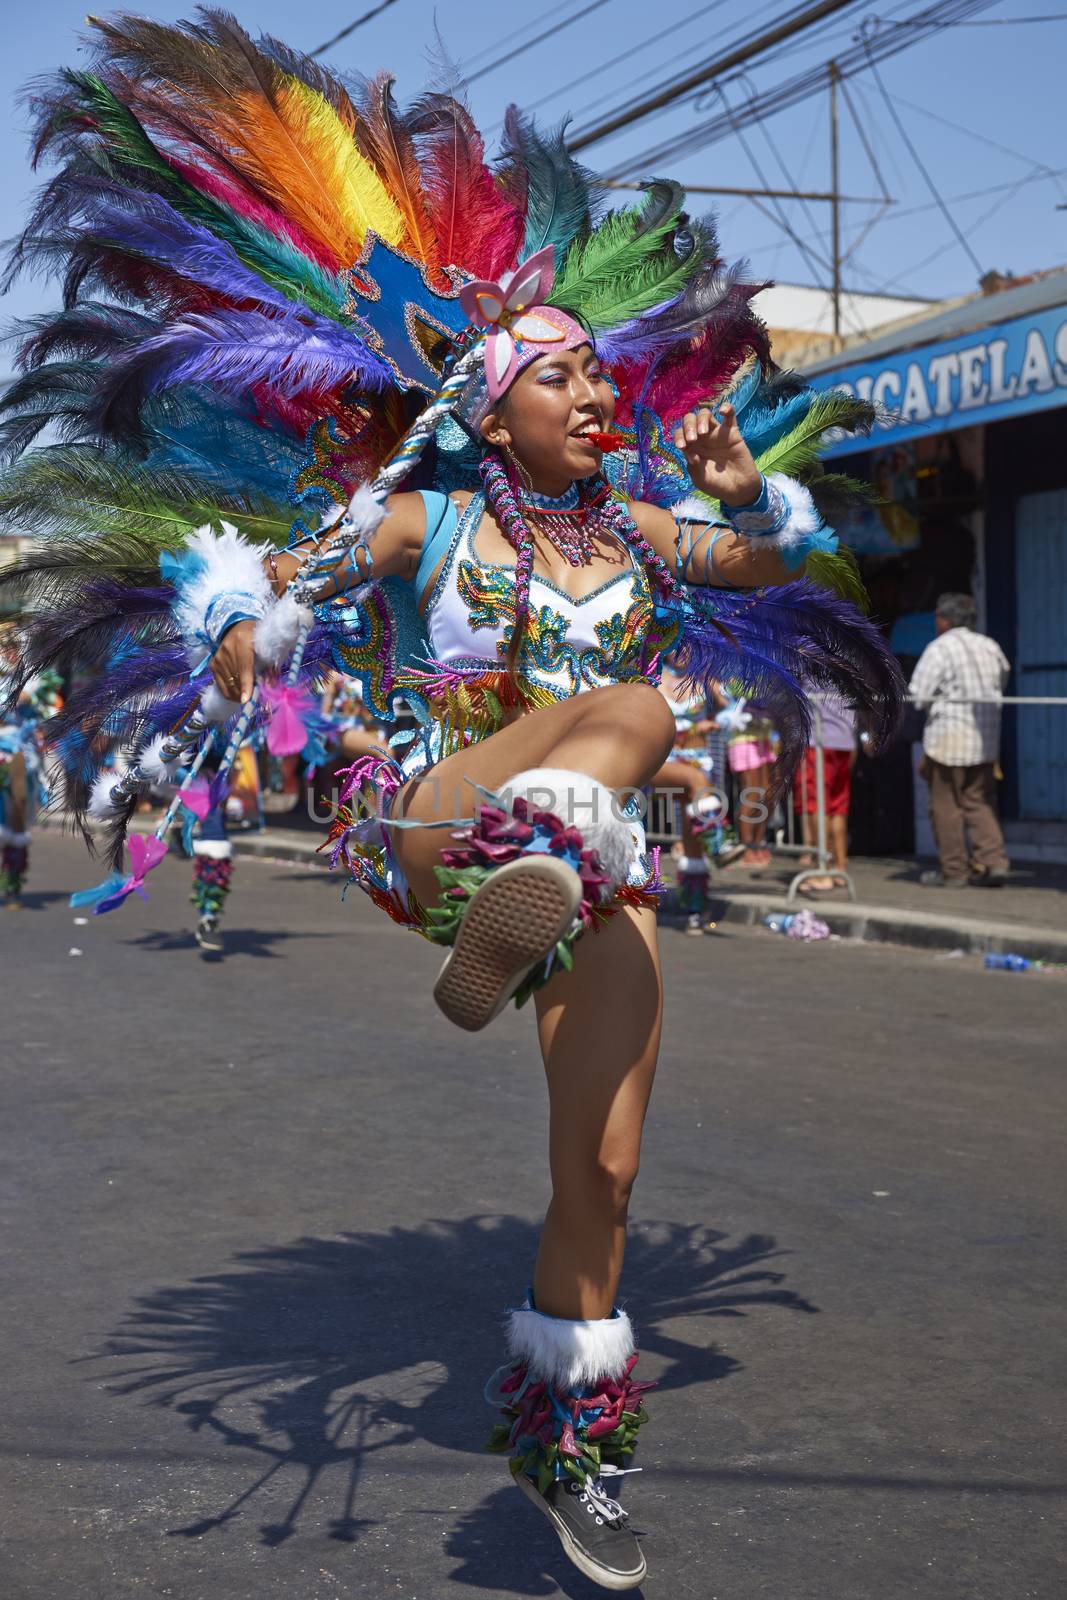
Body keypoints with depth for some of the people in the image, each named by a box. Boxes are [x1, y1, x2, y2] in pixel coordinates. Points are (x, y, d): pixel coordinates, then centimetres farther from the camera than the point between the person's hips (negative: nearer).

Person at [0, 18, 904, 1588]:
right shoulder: (425, 517, 0)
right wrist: (252, 627, -21)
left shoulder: (636, 527, 11)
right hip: (428, 831, -4)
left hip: (602, 875, 4)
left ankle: (570, 1444, 21)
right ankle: (497, 936, -59)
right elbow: (266, 572, 1)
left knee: (603, 1170, 1)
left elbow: (779, 561, 21)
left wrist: (743, 493, 0)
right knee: (632, 711, -33)